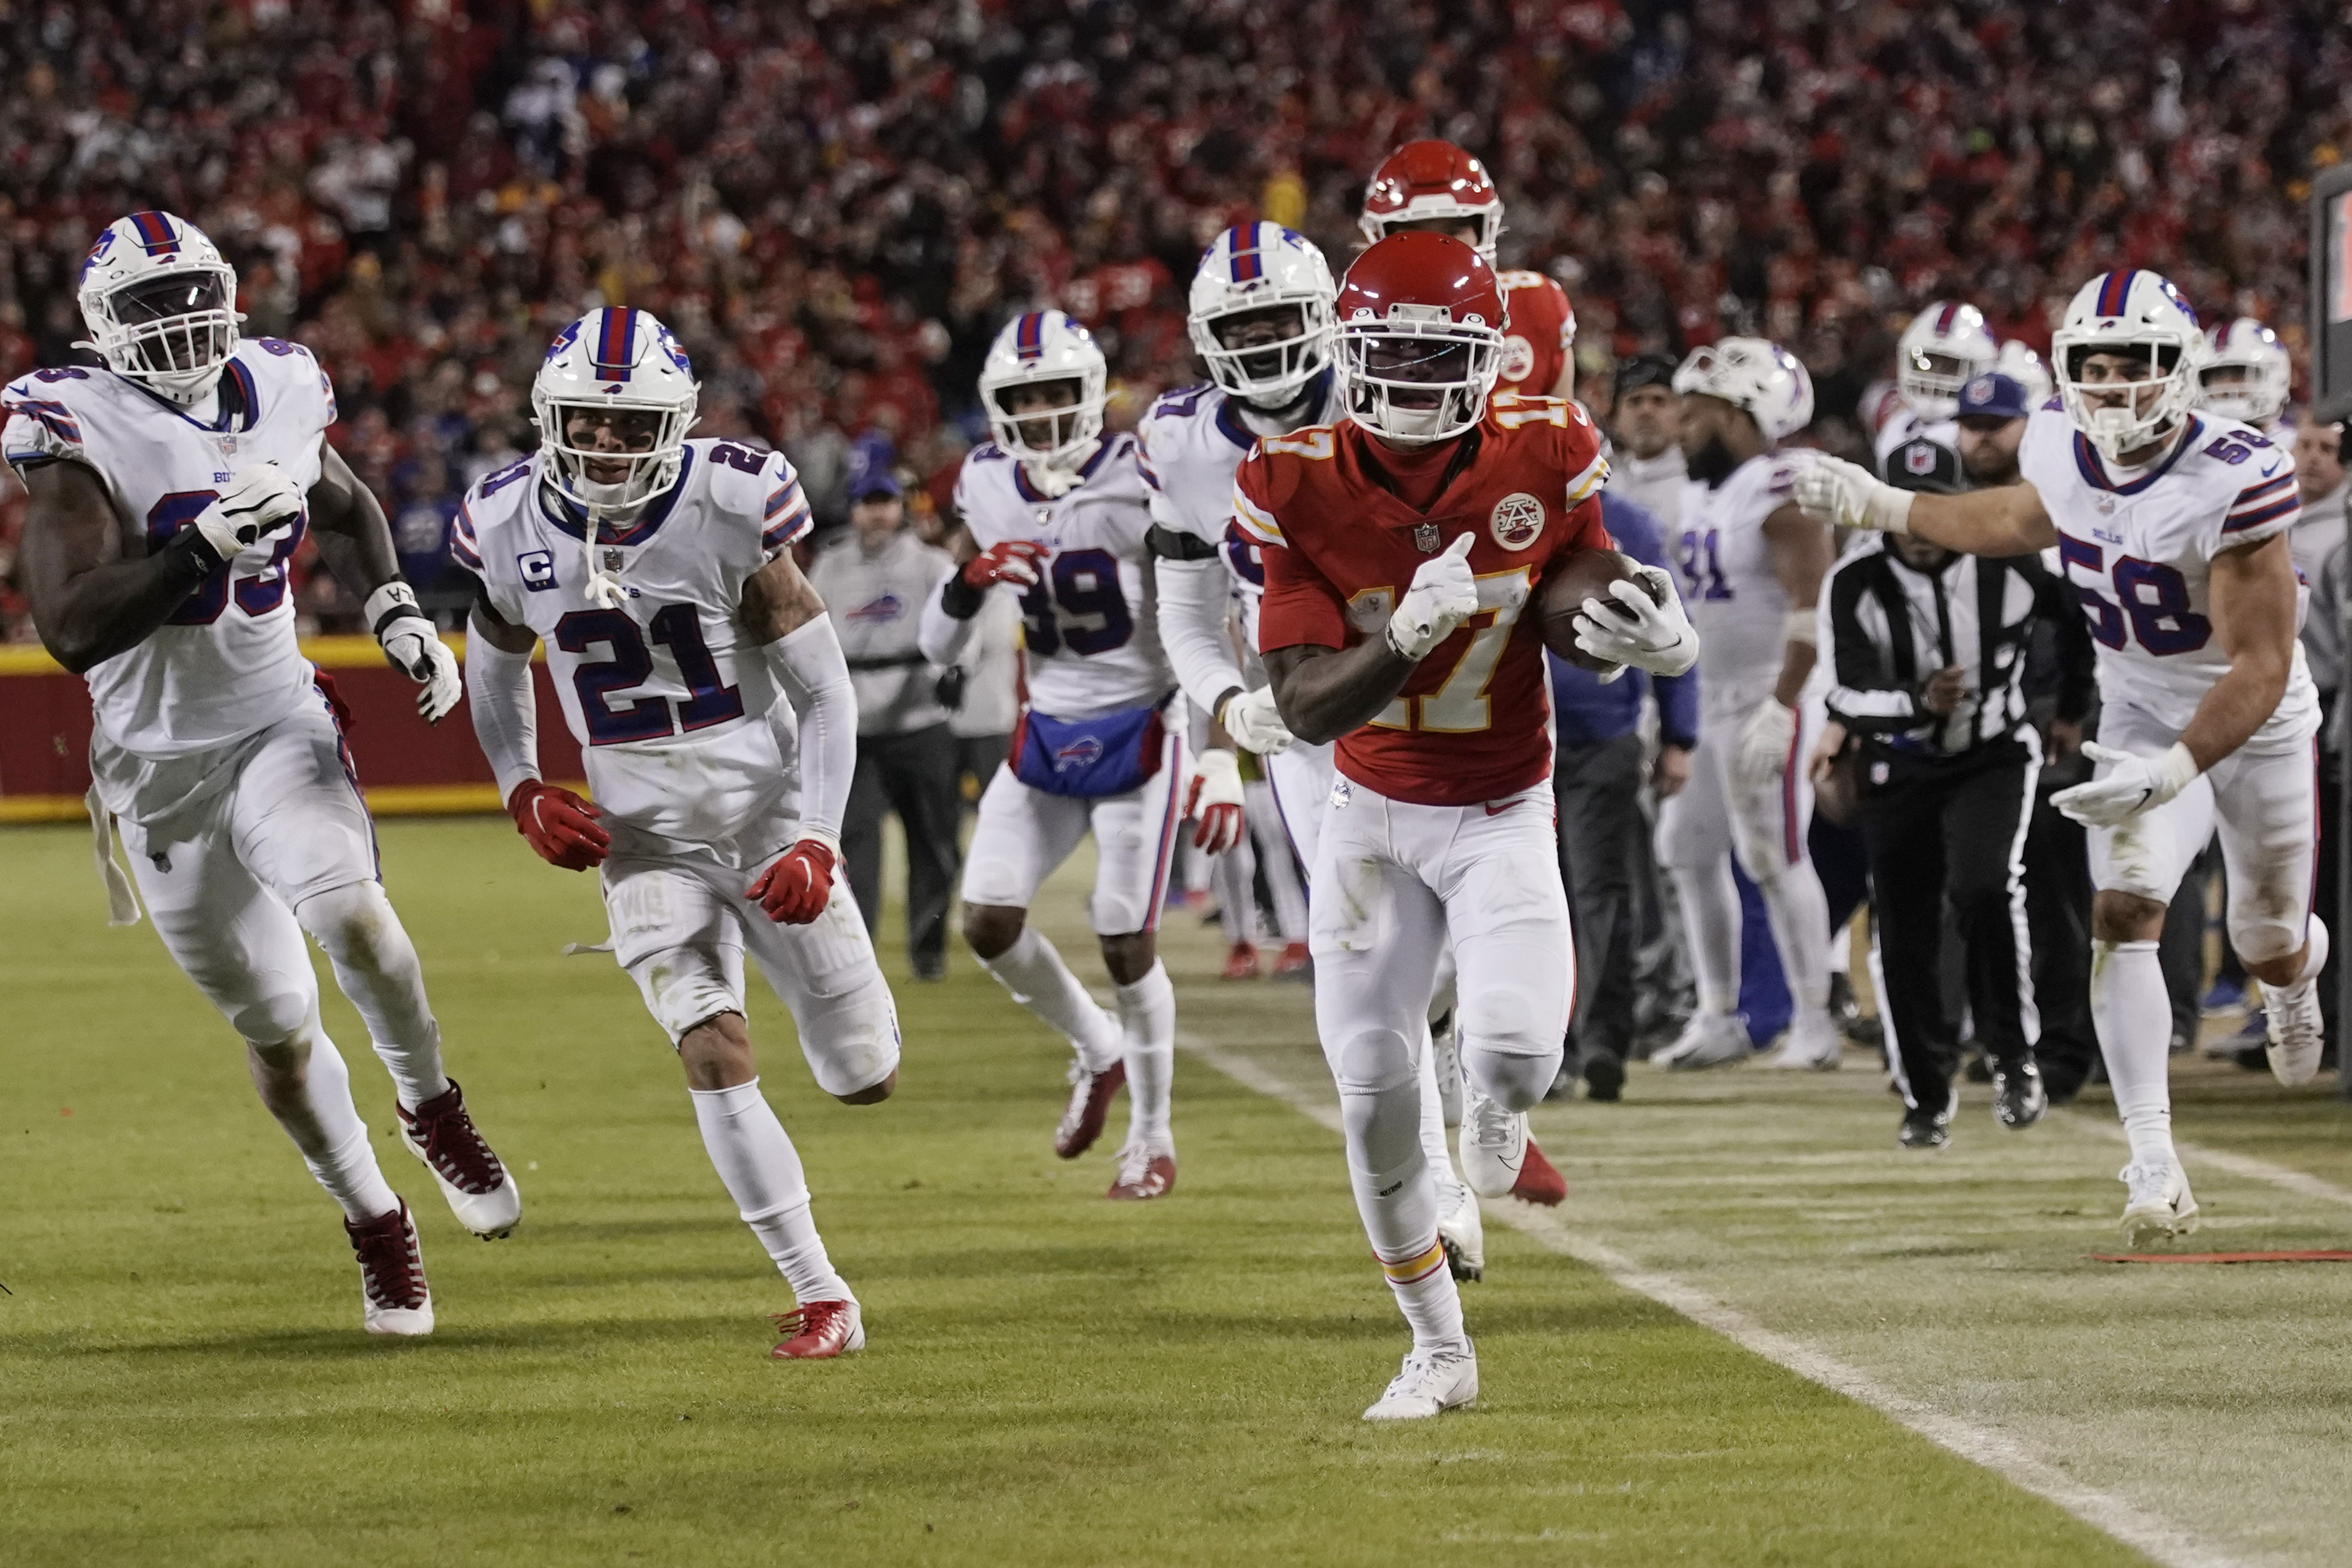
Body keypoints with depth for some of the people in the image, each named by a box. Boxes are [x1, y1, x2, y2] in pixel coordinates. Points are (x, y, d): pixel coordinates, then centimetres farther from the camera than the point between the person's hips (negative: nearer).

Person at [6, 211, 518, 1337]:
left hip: (277, 727, 2)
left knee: (349, 912, -28)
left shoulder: (277, 391, -2)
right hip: (160, 767, -1)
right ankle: (372, 1221, 28)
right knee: (276, 1029, 7)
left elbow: (342, 509, 22)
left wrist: (397, 617, 6)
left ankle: (429, 1103, -2)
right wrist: (202, 546, -39)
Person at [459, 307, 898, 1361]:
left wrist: (819, 841, -17)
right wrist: (523, 792, 1)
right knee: (715, 1057, -18)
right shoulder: (513, 526, -6)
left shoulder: (732, 511, -16)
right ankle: (821, 1299, -9)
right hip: (643, 839, 1)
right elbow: (493, 670, 16)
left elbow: (825, 691, -9)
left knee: (865, 1080, 4)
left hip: (767, 811, -1)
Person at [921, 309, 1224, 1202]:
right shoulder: (987, 490, 1)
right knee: (989, 925, -4)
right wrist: (970, 581, -16)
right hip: (1046, 740, 5)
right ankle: (1098, 1052, 23)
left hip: (1137, 737, -5)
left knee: (1127, 944, -4)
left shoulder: (1142, 484, -16)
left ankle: (1153, 1141, 14)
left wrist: (1224, 763, -17)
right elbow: (938, 649, 6)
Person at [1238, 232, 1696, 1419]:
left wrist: (1662, 640, -24)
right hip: (1372, 817, 1)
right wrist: (1405, 634, -38)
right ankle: (1438, 1351, 18)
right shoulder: (1296, 487, -16)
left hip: (1504, 817, -1)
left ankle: (1498, 1103, 20)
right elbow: (1305, 706, -19)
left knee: (1515, 1050, -21)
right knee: (1374, 1093, -1)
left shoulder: (1544, 454, -14)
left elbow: (1593, 609, 0)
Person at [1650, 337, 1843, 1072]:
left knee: (1776, 858, -8)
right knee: (1690, 852, 10)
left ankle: (1813, 1024, -1)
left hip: (1764, 698, -10)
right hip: (1703, 701, 10)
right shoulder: (1700, 495, 13)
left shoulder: (1781, 494, -16)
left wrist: (1780, 706, -26)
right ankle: (1718, 1019, 17)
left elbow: (1812, 610, -21)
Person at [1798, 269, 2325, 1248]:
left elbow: (2261, 668, -31)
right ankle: (2154, 1168, -21)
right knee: (2123, 911, -19)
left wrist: (2173, 772, -43)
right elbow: (2027, 521, 15)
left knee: (2269, 948, 14)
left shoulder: (2234, 480, -32)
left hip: (2253, 720, -3)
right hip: (2140, 713, 3)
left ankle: (2303, 960, 56)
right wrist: (1884, 508, 11)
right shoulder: (2065, 453, -13)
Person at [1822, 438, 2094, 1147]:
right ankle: (1927, 1094, 22)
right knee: (1904, 933, 2)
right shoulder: (1855, 584, -18)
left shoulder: (2010, 567, -15)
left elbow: (2089, 611, 6)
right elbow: (1847, 696, -27)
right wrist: (1918, 702, -46)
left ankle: (2015, 1057, -11)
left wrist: (2074, 710, 14)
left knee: (1985, 888, -26)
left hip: (1994, 758, -1)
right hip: (1900, 768, 1)